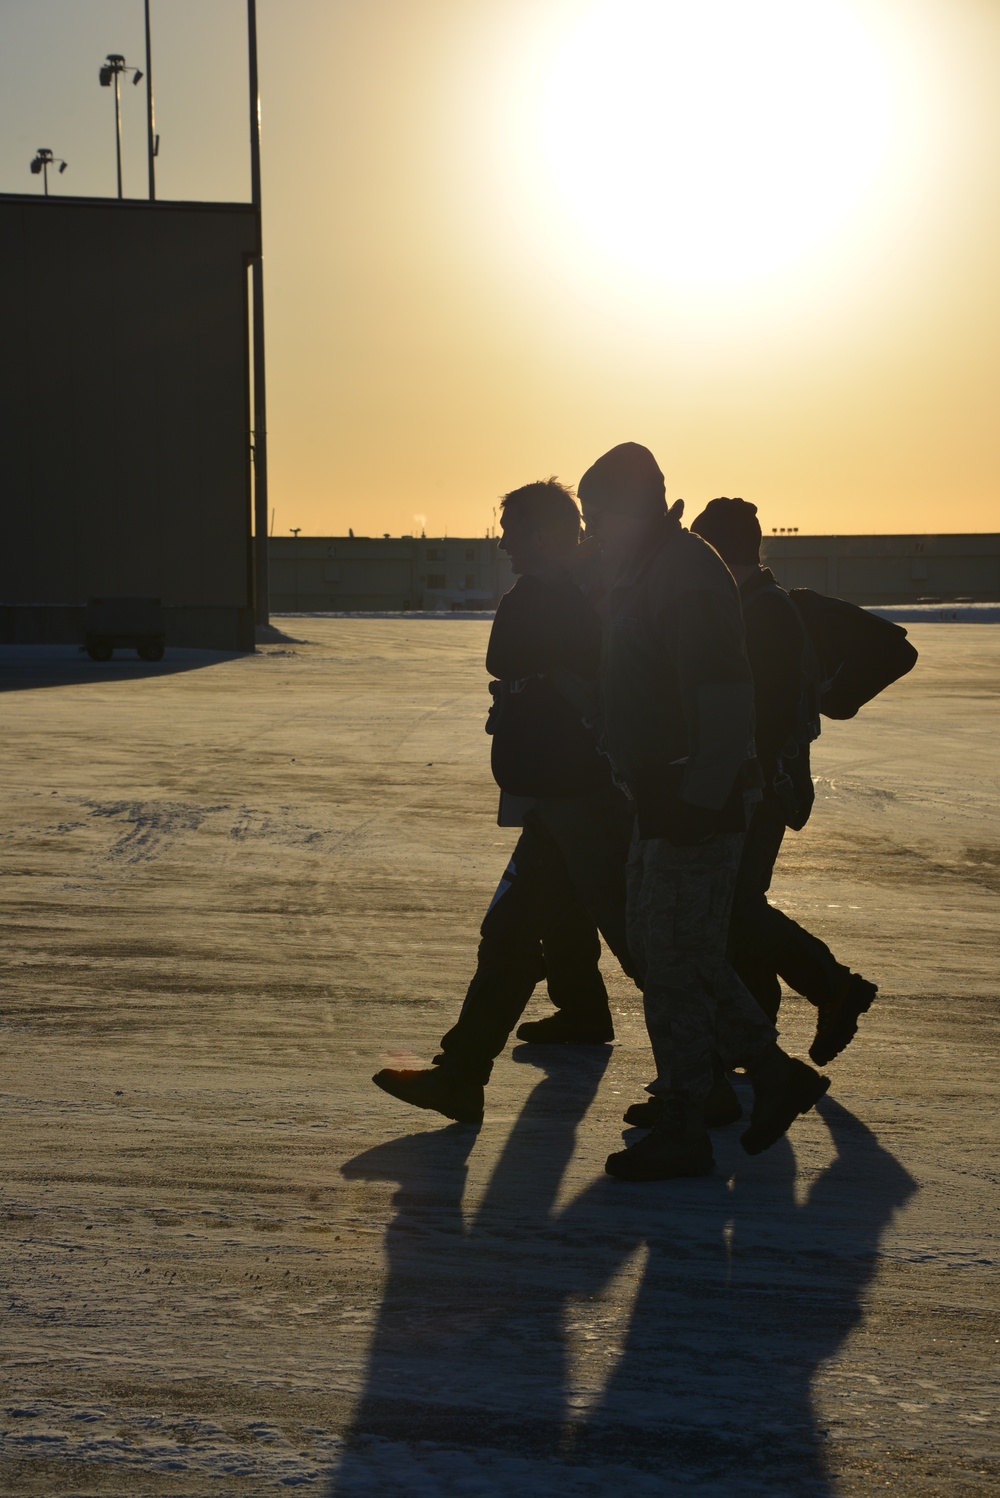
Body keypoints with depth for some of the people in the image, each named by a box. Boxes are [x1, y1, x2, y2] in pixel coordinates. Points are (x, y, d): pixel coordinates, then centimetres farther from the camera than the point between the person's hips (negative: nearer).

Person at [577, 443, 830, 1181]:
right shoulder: (646, 573, 16)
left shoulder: (688, 575, -17)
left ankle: (683, 1133, 5)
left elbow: (723, 698, -24)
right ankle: (776, 1072, 23)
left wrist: (699, 801, -26)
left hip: (695, 808, -11)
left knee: (674, 962, -4)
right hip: (662, 802, 11)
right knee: (661, 949, 16)